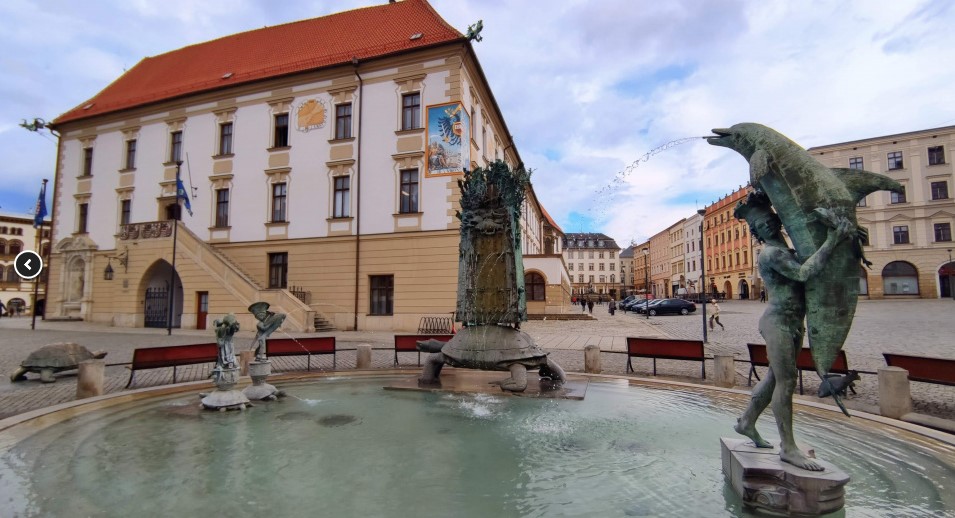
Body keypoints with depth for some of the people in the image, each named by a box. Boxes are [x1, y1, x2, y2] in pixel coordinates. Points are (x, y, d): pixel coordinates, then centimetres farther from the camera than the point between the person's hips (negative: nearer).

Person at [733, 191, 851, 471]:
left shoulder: (787, 251, 16)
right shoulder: (770, 253, -12)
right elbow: (803, 273, -24)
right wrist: (831, 241, -23)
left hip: (793, 323, 9)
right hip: (778, 321, -9)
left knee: (774, 378, 15)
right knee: (785, 382, -7)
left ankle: (746, 422, 29)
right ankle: (788, 448, 1)